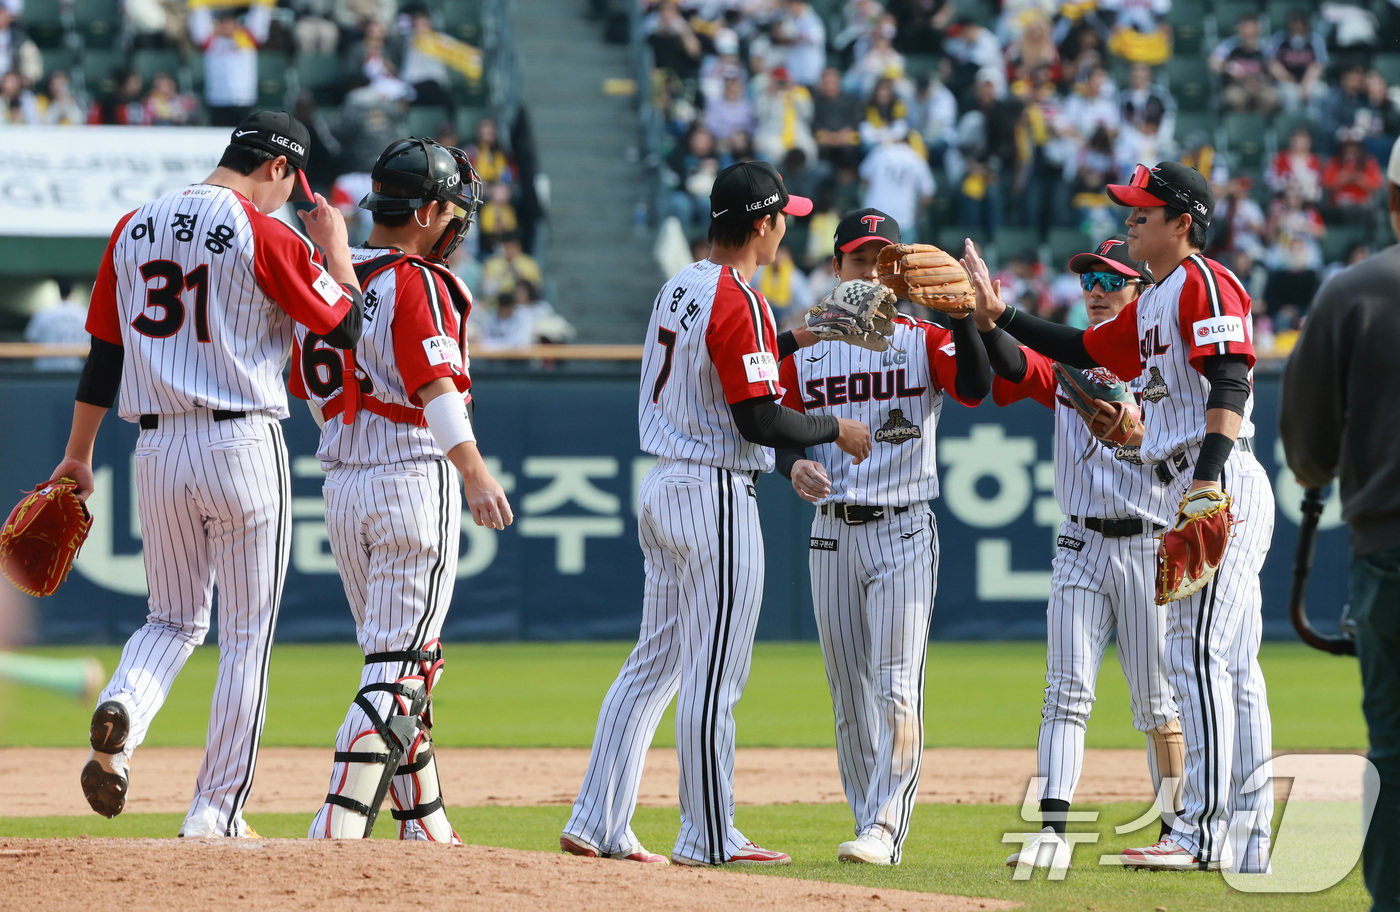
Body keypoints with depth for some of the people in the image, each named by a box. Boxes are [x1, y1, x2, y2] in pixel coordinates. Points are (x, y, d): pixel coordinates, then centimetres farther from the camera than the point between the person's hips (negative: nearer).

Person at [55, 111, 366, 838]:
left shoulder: (133, 230, 7)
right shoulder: (266, 238, -10)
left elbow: (104, 353, 11)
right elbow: (349, 327, -4)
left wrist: (78, 456, 18)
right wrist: (336, 250, 10)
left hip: (158, 448, 5)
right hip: (242, 445, -5)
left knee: (174, 618, 18)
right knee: (246, 635, 6)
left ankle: (123, 710, -14)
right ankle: (216, 811, 6)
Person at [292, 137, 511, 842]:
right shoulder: (417, 281, -12)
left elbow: (309, 390, 18)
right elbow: (434, 384, -24)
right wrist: (476, 474, -30)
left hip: (341, 484, 8)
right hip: (414, 476, -8)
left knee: (395, 658, 16)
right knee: (400, 668, -7)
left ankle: (425, 828, 19)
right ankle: (341, 823, -17)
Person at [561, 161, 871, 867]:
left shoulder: (680, 287, 11)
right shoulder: (740, 302, -17)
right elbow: (760, 420, -21)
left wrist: (793, 340, 24)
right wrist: (836, 431, -6)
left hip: (663, 488, 9)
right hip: (716, 497, -9)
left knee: (655, 663, 13)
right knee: (715, 672, -3)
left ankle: (596, 824, 10)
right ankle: (708, 840, 1)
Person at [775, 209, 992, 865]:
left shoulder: (924, 340, 1)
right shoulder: (806, 349, 11)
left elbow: (976, 387, -17)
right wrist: (795, 465, -12)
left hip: (903, 531, -4)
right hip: (831, 532, 4)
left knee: (895, 687, -12)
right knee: (849, 691, 6)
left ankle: (885, 828, -15)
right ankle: (871, 827, 13)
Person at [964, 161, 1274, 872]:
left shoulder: (1205, 283, -9)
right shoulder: (1152, 305, 22)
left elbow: (1230, 385, -20)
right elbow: (1080, 350, 32)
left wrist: (1207, 479, -31)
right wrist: (999, 316, 26)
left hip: (1223, 487, -10)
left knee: (1198, 654, -14)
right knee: (1229, 668, 9)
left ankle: (1203, 833, -17)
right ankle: (1247, 843, 10)